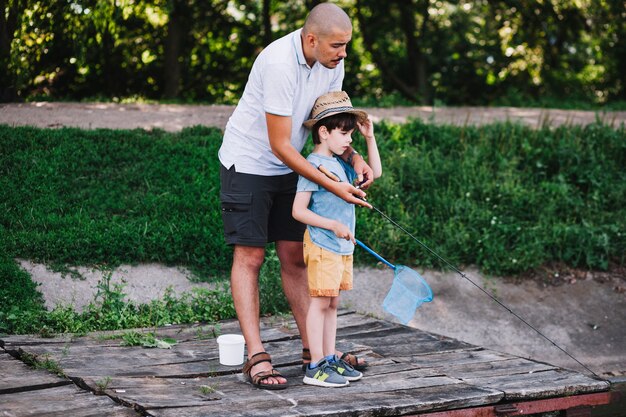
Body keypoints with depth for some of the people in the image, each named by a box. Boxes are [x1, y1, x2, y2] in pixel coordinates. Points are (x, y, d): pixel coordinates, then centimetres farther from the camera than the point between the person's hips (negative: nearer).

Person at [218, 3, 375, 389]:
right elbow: (280, 145, -28)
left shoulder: (332, 61, -6)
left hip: (288, 168, 7)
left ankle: (314, 349, 12)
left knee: (295, 257, 8)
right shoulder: (279, 63, -30)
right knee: (250, 257, -7)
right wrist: (333, 186, -28)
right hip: (248, 164, -7)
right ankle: (256, 358, -7)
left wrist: (354, 156, -12)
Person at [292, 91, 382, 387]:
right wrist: (333, 225, -22)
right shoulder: (313, 165, -14)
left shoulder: (341, 164, 12)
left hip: (343, 246, 9)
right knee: (320, 302, -6)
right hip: (322, 245, -9)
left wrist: (370, 137, 14)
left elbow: (375, 172, 25)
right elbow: (298, 210, -17)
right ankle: (315, 367, -3)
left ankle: (330, 359, 19)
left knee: (332, 303, 12)